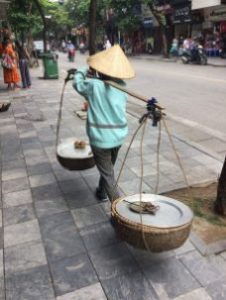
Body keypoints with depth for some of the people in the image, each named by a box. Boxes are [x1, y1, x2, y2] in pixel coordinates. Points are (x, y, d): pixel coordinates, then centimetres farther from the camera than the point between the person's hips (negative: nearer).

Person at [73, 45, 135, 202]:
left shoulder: (94, 85, -15)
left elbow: (77, 82, 2)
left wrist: (85, 70, 23)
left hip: (100, 137, -5)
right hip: (118, 136, 5)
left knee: (108, 174, 4)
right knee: (108, 167, 26)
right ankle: (102, 192, 49)